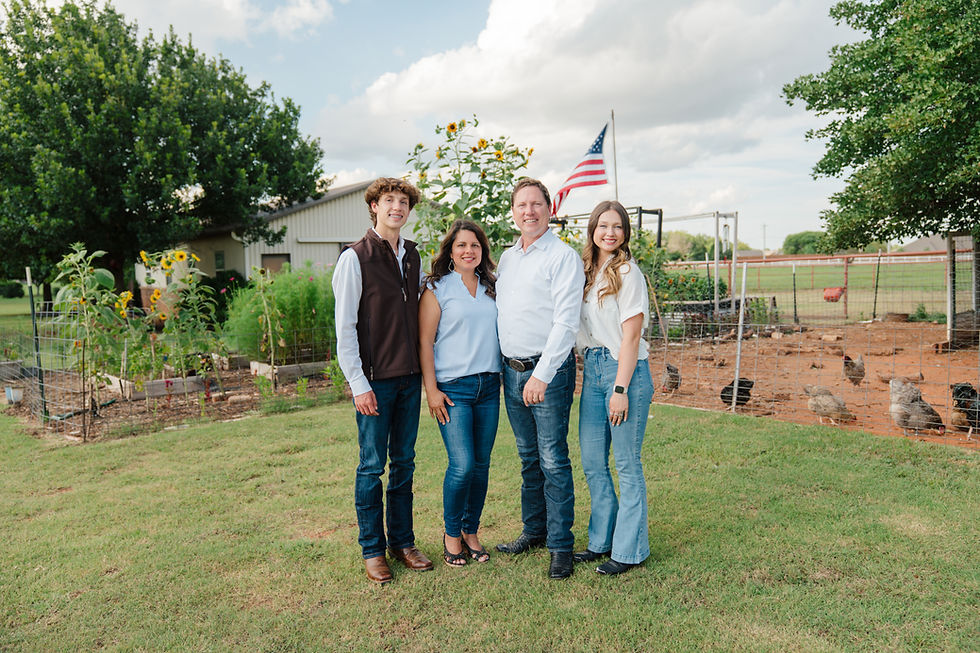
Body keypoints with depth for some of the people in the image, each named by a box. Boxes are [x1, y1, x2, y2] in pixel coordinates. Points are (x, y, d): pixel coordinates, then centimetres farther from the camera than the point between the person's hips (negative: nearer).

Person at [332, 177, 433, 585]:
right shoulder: (355, 258, -6)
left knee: (404, 463, 13)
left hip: (410, 378, 5)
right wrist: (358, 383, -13)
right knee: (372, 466, 4)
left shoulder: (413, 257, 11)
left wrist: (425, 371, 12)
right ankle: (372, 550, 19)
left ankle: (402, 542, 26)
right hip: (374, 381, -5)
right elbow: (345, 328, -8)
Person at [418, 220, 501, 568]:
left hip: (489, 385, 5)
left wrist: (502, 376, 11)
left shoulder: (490, 288, 14)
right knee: (462, 465, -10)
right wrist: (432, 389, -10)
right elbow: (425, 342, -4)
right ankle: (451, 533, 12)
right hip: (453, 386, -5)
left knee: (481, 464, 8)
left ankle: (471, 532, 24)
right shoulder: (437, 288, -1)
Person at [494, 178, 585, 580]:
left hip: (548, 370, -6)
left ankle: (560, 546, 9)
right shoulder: (506, 258, 14)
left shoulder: (563, 257, -7)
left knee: (553, 461, -2)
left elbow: (566, 322, -15)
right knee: (528, 458, 16)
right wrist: (497, 366, 12)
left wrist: (542, 375, -19)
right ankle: (534, 530, 29)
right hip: (511, 370, 7)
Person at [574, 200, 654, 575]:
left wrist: (620, 389, -16)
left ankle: (630, 550, 15)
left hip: (625, 370, -7)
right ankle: (602, 541, 26)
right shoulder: (587, 271, 13)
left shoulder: (627, 272, -8)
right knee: (592, 462, 11)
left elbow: (630, 336, -13)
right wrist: (589, 372, 9)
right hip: (592, 368, 7)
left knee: (627, 465, 2)